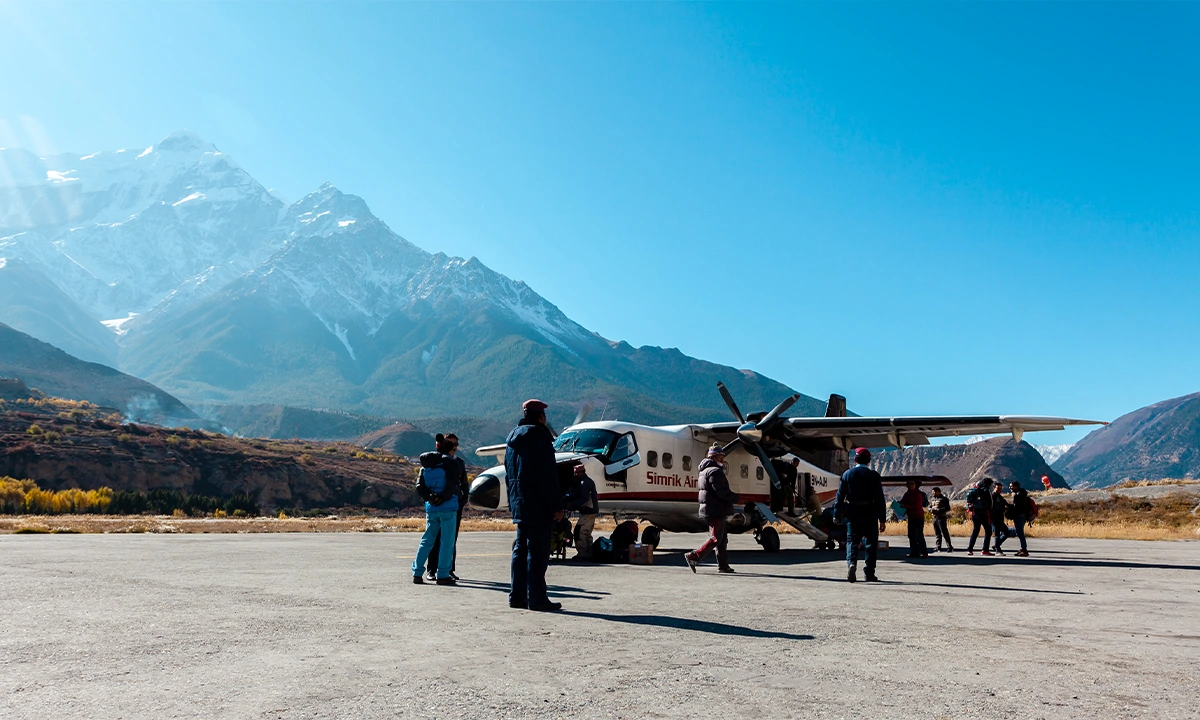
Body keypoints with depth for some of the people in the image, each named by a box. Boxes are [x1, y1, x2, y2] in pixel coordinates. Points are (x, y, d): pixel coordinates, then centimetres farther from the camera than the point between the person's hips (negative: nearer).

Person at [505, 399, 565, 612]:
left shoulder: (513, 438, 16)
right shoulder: (539, 437, -13)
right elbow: (548, 476, -18)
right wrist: (557, 506, -15)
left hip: (519, 505, 9)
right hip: (538, 507, -9)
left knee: (520, 549, 12)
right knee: (538, 552, -6)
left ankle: (517, 596, 16)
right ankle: (537, 598, -4)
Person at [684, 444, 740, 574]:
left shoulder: (704, 471, 20)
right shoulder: (715, 471, -14)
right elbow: (722, 492, -20)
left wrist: (732, 500, 20)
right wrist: (737, 499, -7)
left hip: (710, 510, 11)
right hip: (716, 510, -11)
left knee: (723, 538, 13)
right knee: (716, 538, -10)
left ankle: (723, 565, 16)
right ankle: (693, 557, -12)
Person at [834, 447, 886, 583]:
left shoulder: (847, 474, 1)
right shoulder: (874, 476, -3)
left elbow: (840, 495, 0)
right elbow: (880, 499, -5)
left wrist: (837, 514, 5)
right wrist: (882, 520, -2)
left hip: (852, 514, 1)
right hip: (870, 515, -1)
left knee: (852, 541, 7)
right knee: (871, 543, 8)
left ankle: (851, 563, -19)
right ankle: (870, 573, 10)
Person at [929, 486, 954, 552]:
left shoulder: (944, 499, -4)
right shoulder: (932, 499, 16)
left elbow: (947, 508, -11)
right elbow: (929, 507, 20)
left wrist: (939, 510, -18)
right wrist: (931, 510, -3)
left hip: (941, 517, -7)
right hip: (935, 518, 7)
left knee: (944, 532, -10)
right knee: (937, 534, 10)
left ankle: (949, 547, -6)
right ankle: (938, 547, 16)